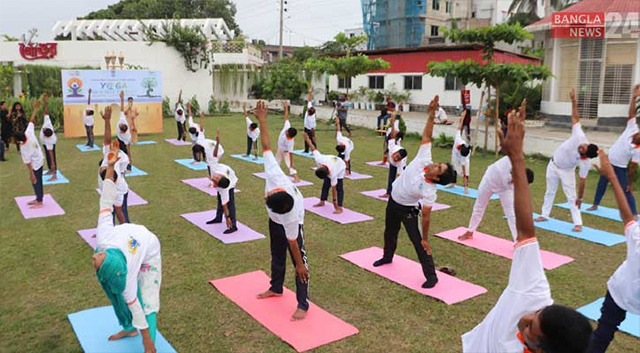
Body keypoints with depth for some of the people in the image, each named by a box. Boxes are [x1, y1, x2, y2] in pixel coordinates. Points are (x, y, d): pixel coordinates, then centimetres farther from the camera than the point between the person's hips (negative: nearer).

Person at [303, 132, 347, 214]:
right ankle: (322, 202, 20)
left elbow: (334, 189, -37)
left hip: (340, 167, -6)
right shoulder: (318, 159, -38)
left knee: (339, 188, -14)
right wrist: (307, 139, -12)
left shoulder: (333, 174, -44)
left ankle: (339, 208, -16)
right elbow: (314, 149, -23)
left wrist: (334, 202, -31)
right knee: (326, 184, 8)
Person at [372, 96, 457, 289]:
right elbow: (426, 135, -24)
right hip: (393, 201, 6)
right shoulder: (423, 159, -24)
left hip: (408, 209, -6)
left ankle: (431, 275, 5)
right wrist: (432, 113, -35)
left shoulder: (430, 192, -33)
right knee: (390, 231, 25)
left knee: (418, 241, -8)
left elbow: (426, 216, -26)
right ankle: (388, 257, 52)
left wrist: (426, 238, -21)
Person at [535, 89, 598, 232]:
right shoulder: (579, 137, -31)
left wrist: (580, 198, -20)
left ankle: (578, 223, 1)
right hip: (553, 165, 3)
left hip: (566, 171, -3)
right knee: (550, 192, 16)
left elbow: (582, 181, -25)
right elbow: (575, 118, -25)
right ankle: (545, 215, 30)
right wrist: (574, 102, -32)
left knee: (571, 197, -6)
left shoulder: (585, 163, -32)